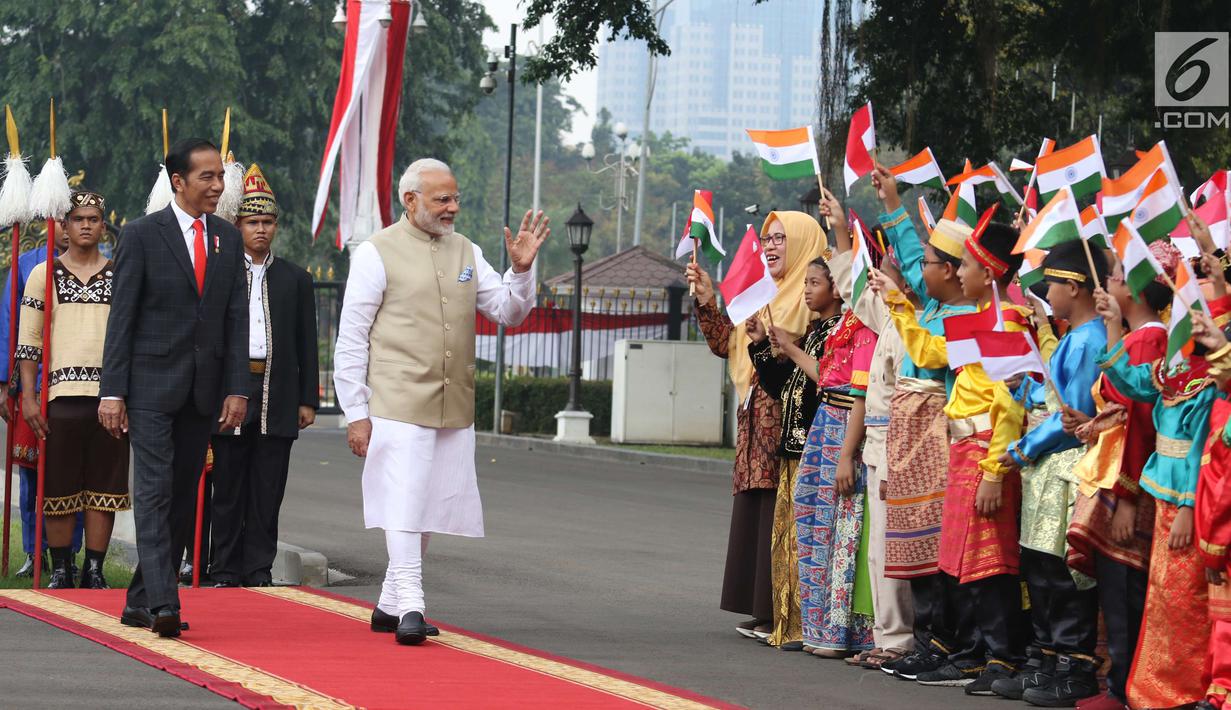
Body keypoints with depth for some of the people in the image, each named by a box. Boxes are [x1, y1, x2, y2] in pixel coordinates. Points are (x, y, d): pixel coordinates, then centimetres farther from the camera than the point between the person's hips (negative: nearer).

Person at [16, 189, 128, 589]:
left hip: (111, 395, 1)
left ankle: (94, 570, 7)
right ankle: (60, 570, 7)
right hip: (61, 394, -1)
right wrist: (28, 397, -3)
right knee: (59, 484, -1)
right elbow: (28, 342, 5)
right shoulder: (44, 274, 7)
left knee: (105, 485, 1)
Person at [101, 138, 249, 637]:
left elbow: (236, 319, 9)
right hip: (152, 384, -5)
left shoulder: (228, 240, 10)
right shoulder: (142, 235, -4)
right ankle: (163, 604, -19)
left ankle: (140, 603, 15)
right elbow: (121, 317, -5)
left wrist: (237, 389, 0)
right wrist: (112, 391, -10)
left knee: (183, 498, 7)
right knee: (155, 491, -13)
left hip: (204, 389, 5)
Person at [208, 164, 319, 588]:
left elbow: (307, 346, 12)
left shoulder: (296, 280, 12)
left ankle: (259, 571, 8)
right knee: (227, 489, 1)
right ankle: (225, 572, 6)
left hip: (278, 398, 1)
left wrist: (308, 399, 5)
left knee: (267, 492, 3)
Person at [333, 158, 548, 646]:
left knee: (431, 508, 10)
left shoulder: (466, 253, 15)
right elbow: (351, 340, -3)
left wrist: (521, 270, -3)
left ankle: (389, 605, 20)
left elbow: (508, 313, 16)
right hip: (398, 406, -6)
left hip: (455, 410, 6)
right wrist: (355, 413, -7)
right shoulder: (378, 253, -2)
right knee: (402, 505, -12)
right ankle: (409, 607, -12)